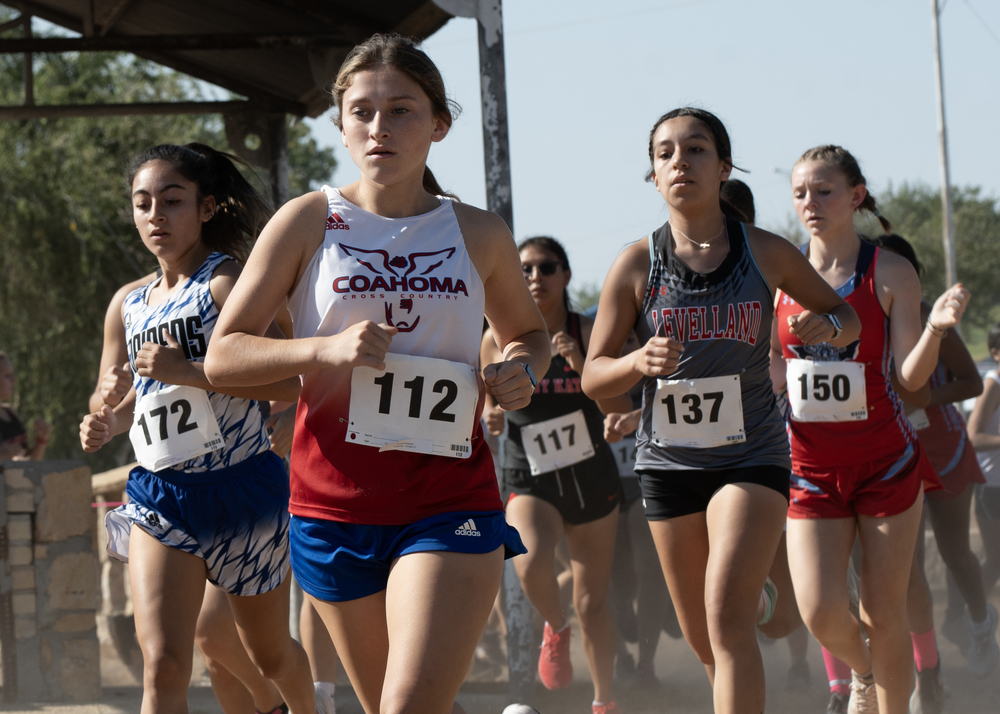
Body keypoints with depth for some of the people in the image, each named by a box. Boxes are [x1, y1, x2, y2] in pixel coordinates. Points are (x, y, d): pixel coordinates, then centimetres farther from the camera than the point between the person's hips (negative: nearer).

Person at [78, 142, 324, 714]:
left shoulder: (227, 281, -10)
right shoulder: (131, 305, 11)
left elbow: (289, 381, -20)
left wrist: (189, 371, -26)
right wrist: (104, 423, 4)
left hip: (241, 490, -4)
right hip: (159, 496, 4)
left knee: (270, 652, 17)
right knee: (163, 666, -16)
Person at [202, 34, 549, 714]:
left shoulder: (480, 235, 6)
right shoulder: (309, 221, 1)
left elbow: (528, 332, 25)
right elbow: (222, 356, -1)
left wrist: (521, 371, 1)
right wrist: (326, 348, -17)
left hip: (451, 505, -1)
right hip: (335, 505, 1)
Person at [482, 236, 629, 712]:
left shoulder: (589, 333, -5)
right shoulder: (498, 339, -4)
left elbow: (621, 410, -9)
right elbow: (489, 399, 11)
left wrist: (583, 367, -24)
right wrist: (490, 415, -12)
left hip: (591, 477, 1)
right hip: (529, 481, -1)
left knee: (592, 601, 7)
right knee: (531, 563, -31)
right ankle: (555, 629, 2)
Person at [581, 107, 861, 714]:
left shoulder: (767, 253, -3)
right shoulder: (638, 264, -3)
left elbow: (848, 316, 13)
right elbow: (593, 377, 0)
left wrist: (828, 326, -12)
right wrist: (640, 363, -22)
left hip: (751, 454, -2)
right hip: (670, 460, 2)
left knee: (726, 616, -21)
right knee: (705, 642, 13)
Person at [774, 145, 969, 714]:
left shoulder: (891, 273, -6)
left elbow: (911, 377, -11)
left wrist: (937, 328, -30)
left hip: (885, 463, -2)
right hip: (811, 467, 2)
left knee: (884, 614, -1)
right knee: (822, 614, -8)